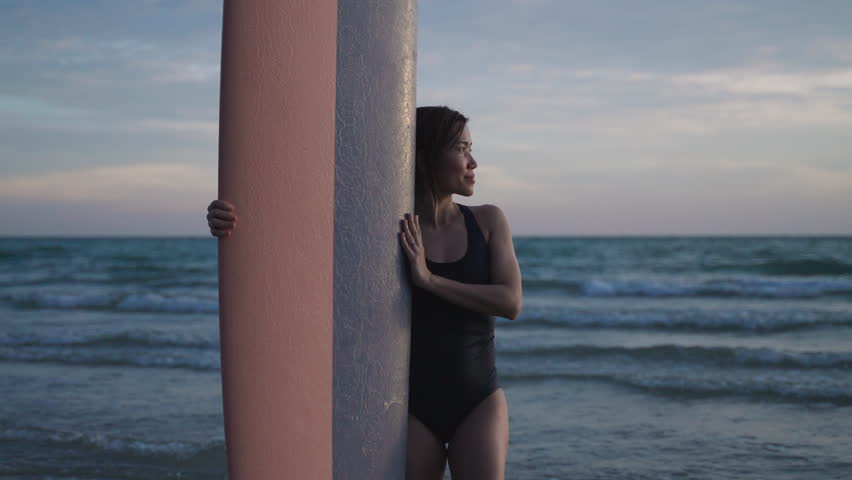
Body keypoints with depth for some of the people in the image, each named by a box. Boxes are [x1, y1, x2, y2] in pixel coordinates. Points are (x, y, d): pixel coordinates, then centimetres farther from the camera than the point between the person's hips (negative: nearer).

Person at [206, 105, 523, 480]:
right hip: (413, 407, 0)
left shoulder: (489, 221, 0)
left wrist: (428, 279, -18)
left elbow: (511, 303, -10)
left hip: (478, 402, 1)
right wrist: (234, 222, -30)